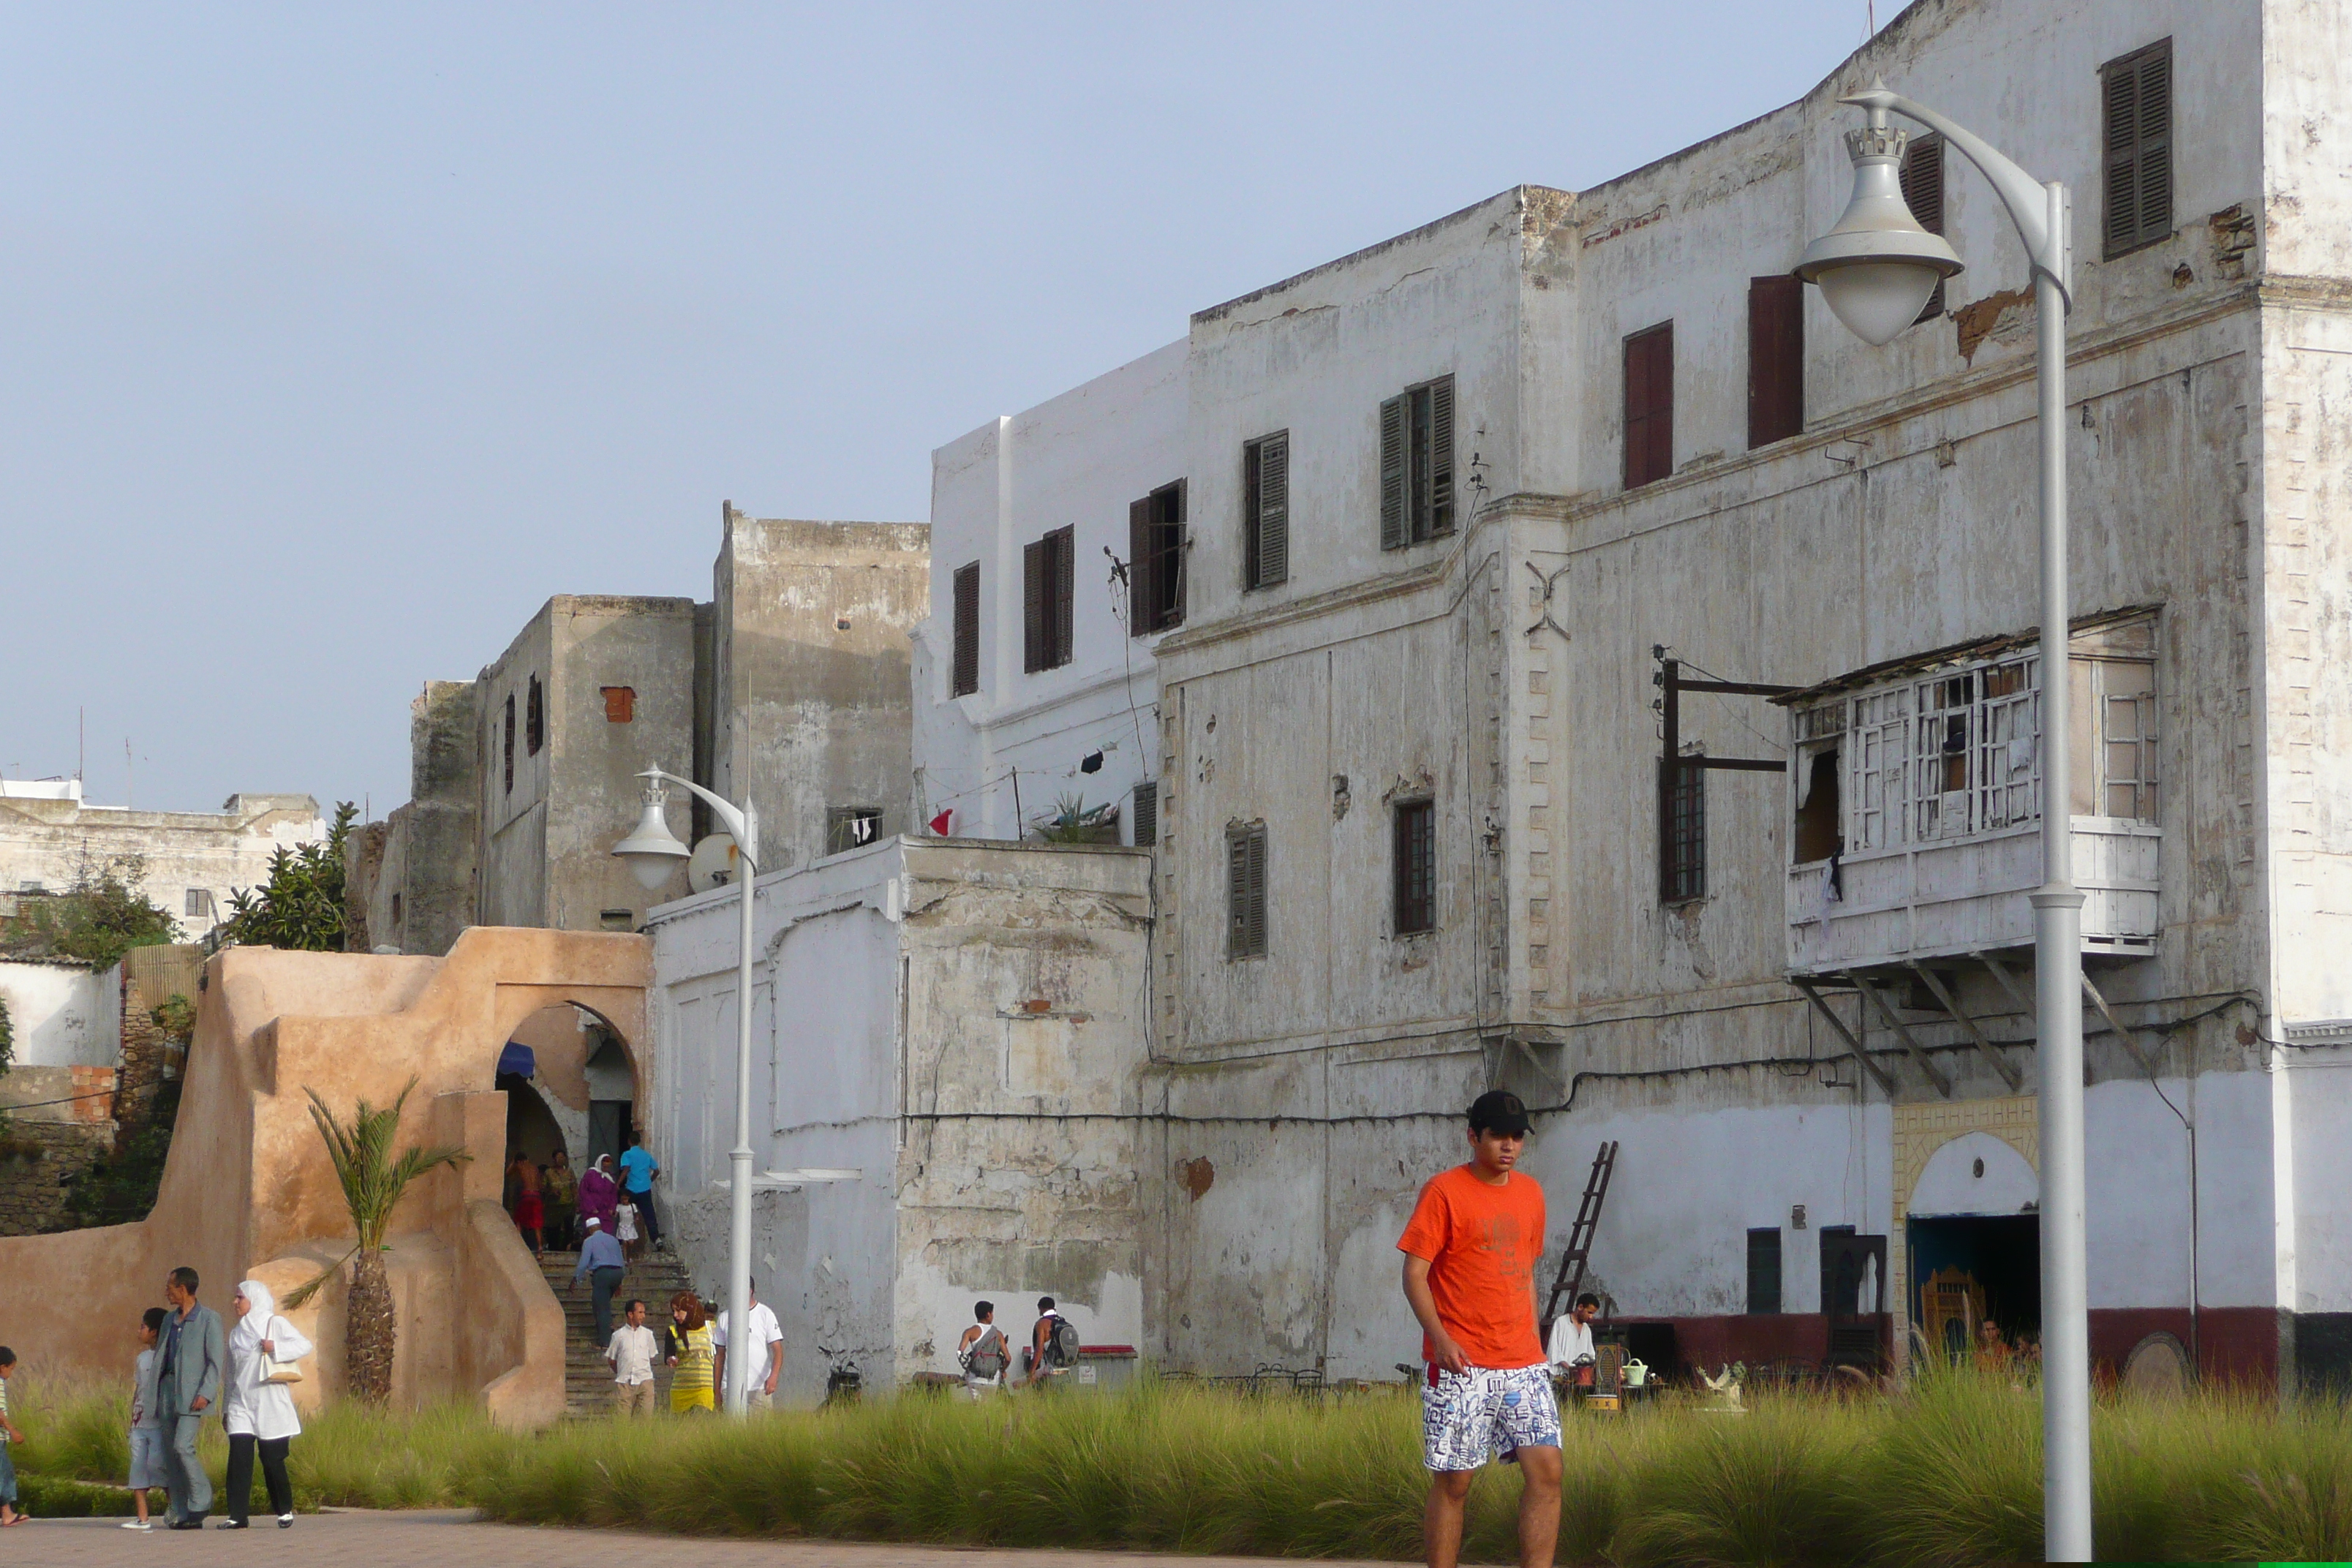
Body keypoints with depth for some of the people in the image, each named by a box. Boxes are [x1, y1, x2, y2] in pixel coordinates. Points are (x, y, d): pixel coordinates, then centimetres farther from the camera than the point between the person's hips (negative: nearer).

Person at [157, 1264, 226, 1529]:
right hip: (169, 1389, 7)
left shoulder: (209, 1319, -3)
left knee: (182, 1446, -19)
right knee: (171, 1452, 3)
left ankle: (201, 1503, -6)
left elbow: (217, 1360, -8)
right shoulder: (170, 1320, 18)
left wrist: (206, 1393, -18)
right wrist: (154, 1395, 12)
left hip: (193, 1393, -7)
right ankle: (181, 1513, 6)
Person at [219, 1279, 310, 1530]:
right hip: (241, 1404, 4)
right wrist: (226, 1409, 18)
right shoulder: (236, 1334, 18)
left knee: (272, 1459, -1)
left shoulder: (275, 1324, 2)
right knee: (239, 1457, -10)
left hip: (270, 1404, -4)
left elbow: (305, 1346, -8)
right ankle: (237, 1515, -12)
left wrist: (275, 1347, -20)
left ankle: (285, 1511, 17)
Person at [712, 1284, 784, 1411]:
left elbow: (777, 1350, -6)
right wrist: (716, 1389, 13)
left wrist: (773, 1377, -23)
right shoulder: (725, 1317, 13)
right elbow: (720, 1355, 17)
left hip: (759, 1388, -3)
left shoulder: (765, 1314, 1)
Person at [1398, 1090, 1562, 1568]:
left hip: (1522, 1365, 5)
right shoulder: (1443, 1191, -4)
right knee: (1453, 1481, -1)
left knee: (1546, 1470, -6)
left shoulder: (1530, 1193, 15)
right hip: (1461, 1366, -5)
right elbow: (1414, 1272, -7)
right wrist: (1440, 1338, -19)